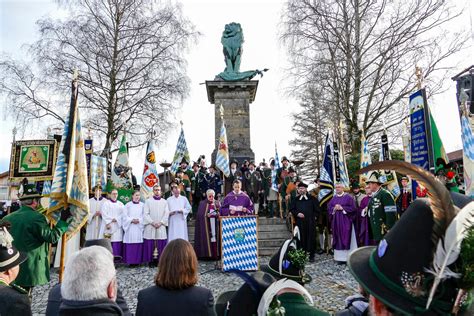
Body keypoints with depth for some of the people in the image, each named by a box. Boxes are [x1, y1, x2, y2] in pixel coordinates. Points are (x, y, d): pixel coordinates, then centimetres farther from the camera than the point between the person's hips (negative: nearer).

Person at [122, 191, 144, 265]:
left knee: (139, 244, -2)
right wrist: (132, 220, -12)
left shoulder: (142, 205, 8)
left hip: (139, 227, 1)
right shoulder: (128, 205, 7)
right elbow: (125, 216, 2)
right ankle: (130, 261, 2)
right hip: (130, 228, -1)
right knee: (130, 245, -4)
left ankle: (137, 261, 5)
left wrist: (139, 220, -12)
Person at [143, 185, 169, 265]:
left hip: (161, 226, 2)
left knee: (161, 244, -1)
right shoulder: (148, 201, 5)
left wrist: (161, 222, -9)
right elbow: (145, 214, -2)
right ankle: (150, 260, 6)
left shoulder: (164, 202, 10)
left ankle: (159, 260, 7)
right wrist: (152, 222, -12)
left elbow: (166, 213, 4)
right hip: (150, 226, -1)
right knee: (150, 244, -3)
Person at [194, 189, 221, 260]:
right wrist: (206, 215, -16)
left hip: (215, 224, 2)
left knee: (215, 238, -3)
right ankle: (207, 254, -1)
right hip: (206, 224, -1)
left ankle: (216, 254, 2)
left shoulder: (217, 203, 13)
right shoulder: (203, 203, 7)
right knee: (207, 238, -6)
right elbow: (200, 214, 0)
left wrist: (218, 214, -11)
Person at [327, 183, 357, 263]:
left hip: (346, 221, -4)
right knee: (338, 239, 6)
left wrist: (342, 208, -15)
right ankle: (340, 257, 11)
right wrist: (334, 209, -9)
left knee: (347, 238, -3)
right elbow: (329, 208, 11)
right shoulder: (333, 198, 12)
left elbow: (353, 208, -9)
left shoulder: (348, 197, -2)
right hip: (336, 222, 5)